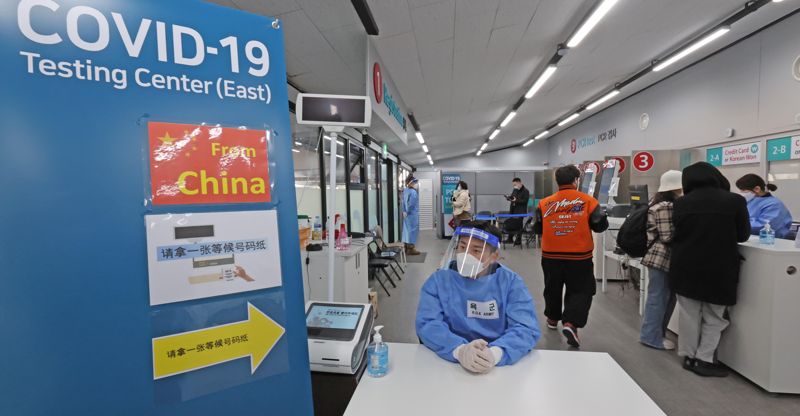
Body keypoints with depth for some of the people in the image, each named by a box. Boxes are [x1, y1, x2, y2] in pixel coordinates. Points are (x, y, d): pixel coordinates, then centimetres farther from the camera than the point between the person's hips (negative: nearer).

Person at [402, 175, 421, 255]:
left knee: (407, 229, 13)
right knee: (413, 230, -1)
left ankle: (407, 247, 21)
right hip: (412, 214, -9)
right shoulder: (413, 192, -17)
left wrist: (404, 211, 4)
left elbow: (404, 202, 8)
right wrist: (407, 212, -7)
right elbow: (411, 204, -20)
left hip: (407, 214, 9)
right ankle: (411, 248, 5)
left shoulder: (406, 191, 9)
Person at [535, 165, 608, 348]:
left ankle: (552, 319, 37)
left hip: (551, 256, 2)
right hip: (579, 257, -2)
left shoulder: (545, 203, -4)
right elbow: (600, 226, 0)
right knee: (580, 291, 11)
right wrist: (602, 213, 20)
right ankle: (570, 323, -4)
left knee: (553, 288, 20)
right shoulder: (588, 201, -7)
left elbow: (537, 229, 2)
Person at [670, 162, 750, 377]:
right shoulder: (735, 200, -7)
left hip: (686, 268, 1)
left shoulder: (680, 203, -5)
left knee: (689, 314, 13)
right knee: (713, 318, 13)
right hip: (718, 270, -1)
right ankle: (703, 360, 16)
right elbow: (743, 235, 4)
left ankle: (688, 356, 23)